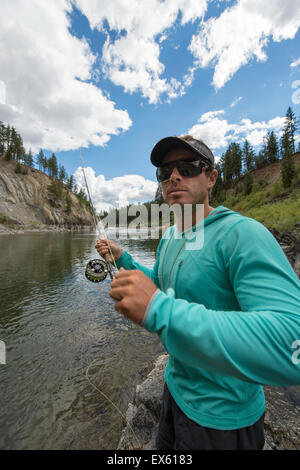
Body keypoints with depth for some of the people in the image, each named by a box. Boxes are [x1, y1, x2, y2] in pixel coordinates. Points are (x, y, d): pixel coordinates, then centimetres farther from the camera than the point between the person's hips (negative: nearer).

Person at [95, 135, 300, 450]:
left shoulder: (242, 234, -28)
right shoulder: (168, 238, -1)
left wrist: (161, 310, -44)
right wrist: (123, 259, 0)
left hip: (221, 415, -7)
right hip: (176, 384, 7)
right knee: (165, 448, 32)